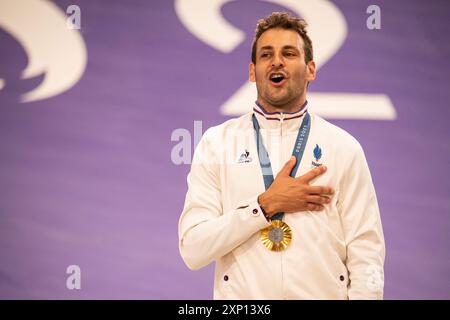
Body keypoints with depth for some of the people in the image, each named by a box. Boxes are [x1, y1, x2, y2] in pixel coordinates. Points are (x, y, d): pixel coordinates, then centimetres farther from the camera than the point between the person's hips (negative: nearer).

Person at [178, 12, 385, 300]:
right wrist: (266, 204, -16)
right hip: (242, 294, 0)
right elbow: (193, 249, -9)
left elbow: (366, 255, -6)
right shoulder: (216, 143, -2)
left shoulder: (344, 148, -2)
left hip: (324, 292, 0)